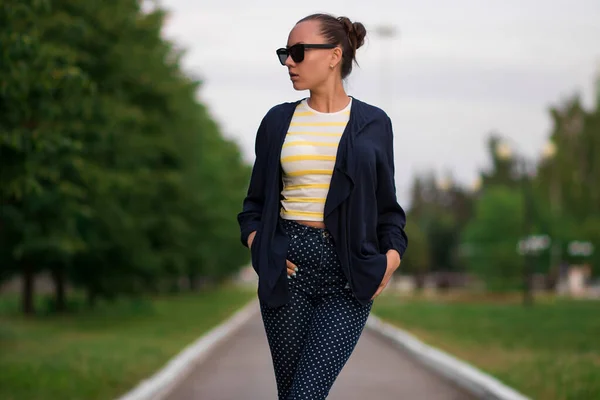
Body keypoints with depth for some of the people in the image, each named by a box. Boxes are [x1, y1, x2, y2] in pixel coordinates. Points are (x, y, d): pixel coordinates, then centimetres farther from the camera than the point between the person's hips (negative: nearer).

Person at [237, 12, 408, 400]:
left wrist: (393, 253, -5)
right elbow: (256, 200, 15)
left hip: (349, 272, -2)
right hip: (288, 267, 2)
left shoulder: (372, 124, 5)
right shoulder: (278, 121, 9)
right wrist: (256, 243, -3)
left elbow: (386, 204, 11)